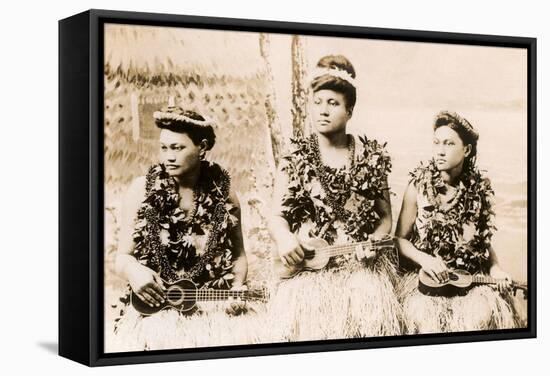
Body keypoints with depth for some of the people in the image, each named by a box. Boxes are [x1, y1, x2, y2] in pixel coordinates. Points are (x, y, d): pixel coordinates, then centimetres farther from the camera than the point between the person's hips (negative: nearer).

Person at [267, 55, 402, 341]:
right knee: (307, 311, -22)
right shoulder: (295, 159, 6)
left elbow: (385, 217, 14)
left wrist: (374, 242, -5)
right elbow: (277, 216, 5)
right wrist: (284, 238, -15)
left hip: (361, 263, 0)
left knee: (372, 313, -21)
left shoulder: (372, 158, 7)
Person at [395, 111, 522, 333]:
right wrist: (424, 259, -13)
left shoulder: (478, 190, 4)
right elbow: (400, 239, 4)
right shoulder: (418, 187, -2)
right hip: (426, 278, -1)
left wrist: (495, 268, -1)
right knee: (425, 315, -30)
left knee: (481, 315, -27)